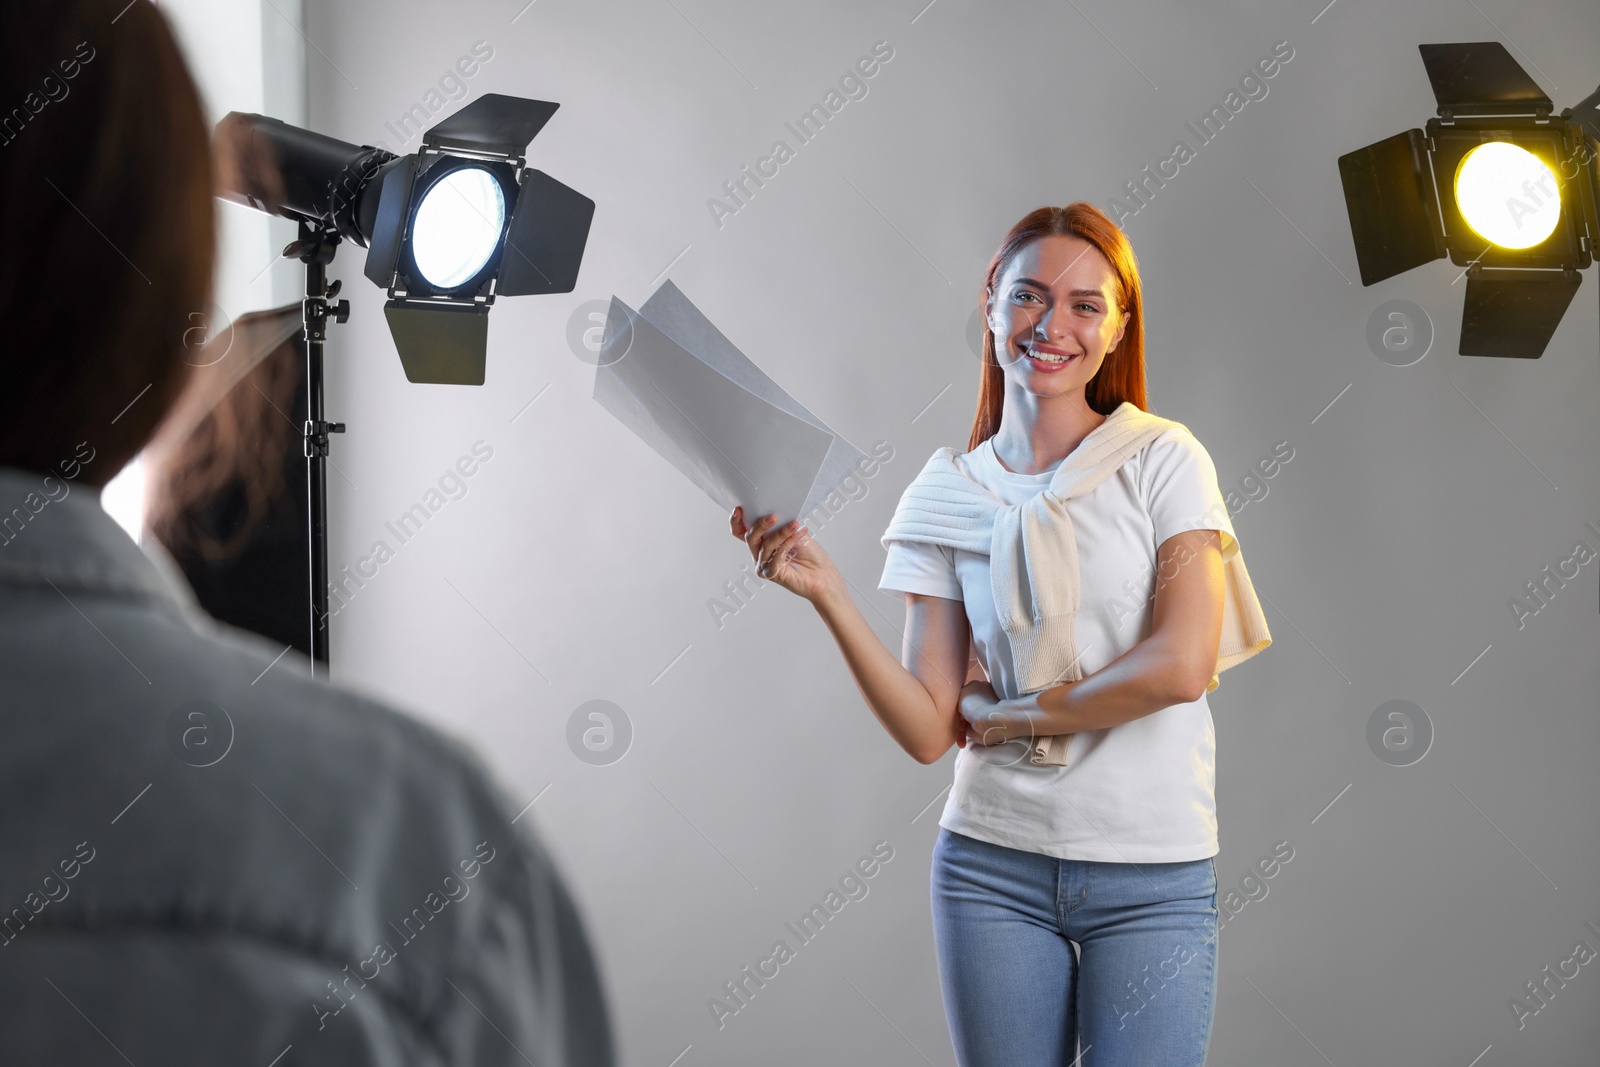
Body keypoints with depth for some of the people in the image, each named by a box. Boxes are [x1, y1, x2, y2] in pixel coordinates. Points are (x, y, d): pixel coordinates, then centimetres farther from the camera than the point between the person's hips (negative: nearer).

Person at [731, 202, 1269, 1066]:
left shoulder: (1164, 461, -1)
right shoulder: (947, 499, 4)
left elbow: (1180, 664, -13)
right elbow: (928, 732, -3)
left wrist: (1011, 713, -6)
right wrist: (825, 593, -13)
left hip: (1154, 878, -2)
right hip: (994, 867, 2)